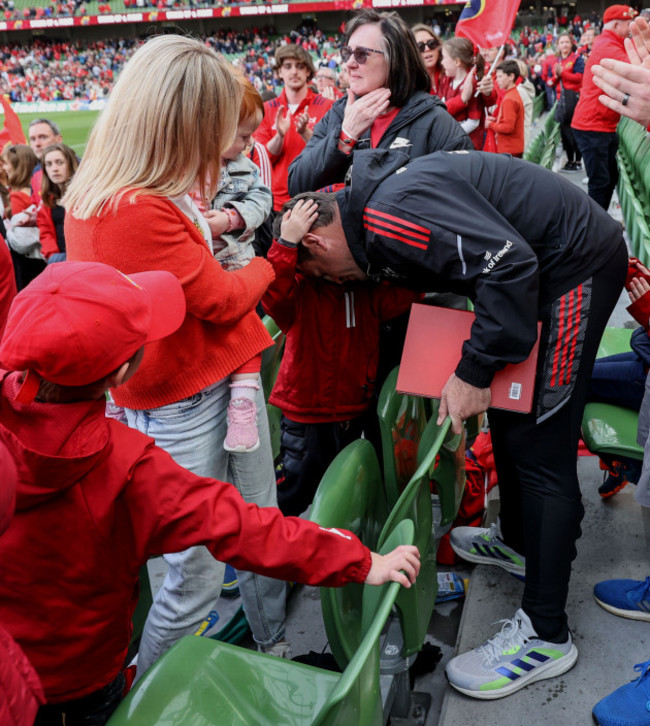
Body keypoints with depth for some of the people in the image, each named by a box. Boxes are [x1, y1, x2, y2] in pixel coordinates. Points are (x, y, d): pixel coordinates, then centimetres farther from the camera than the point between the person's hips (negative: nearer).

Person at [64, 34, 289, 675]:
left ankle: (277, 649, 39)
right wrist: (270, 263, 3)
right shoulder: (139, 213, -26)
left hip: (217, 377, 9)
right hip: (180, 403, -9)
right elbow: (221, 299, -14)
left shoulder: (97, 195, 4)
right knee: (199, 569, 5)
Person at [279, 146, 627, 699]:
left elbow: (508, 262, -30)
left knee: (539, 449, -9)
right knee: (509, 417, 20)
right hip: (552, 264, 11)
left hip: (576, 265, -11)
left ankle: (545, 635, 2)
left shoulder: (389, 216, -23)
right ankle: (518, 542, 39)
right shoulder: (376, 199, 10)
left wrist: (474, 371, -24)